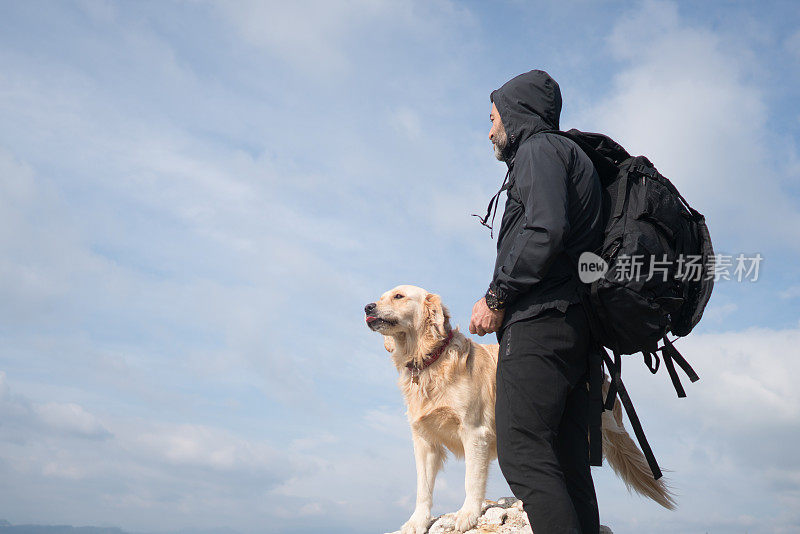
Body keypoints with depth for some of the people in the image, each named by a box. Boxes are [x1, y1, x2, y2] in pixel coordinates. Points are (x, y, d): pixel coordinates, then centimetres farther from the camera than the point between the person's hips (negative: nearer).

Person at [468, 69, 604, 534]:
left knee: (522, 454, -15)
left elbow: (546, 231, -18)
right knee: (567, 465, 6)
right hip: (577, 328, 10)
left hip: (540, 322, -10)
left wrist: (497, 296, -11)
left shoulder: (538, 149, 1)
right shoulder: (576, 158, 30)